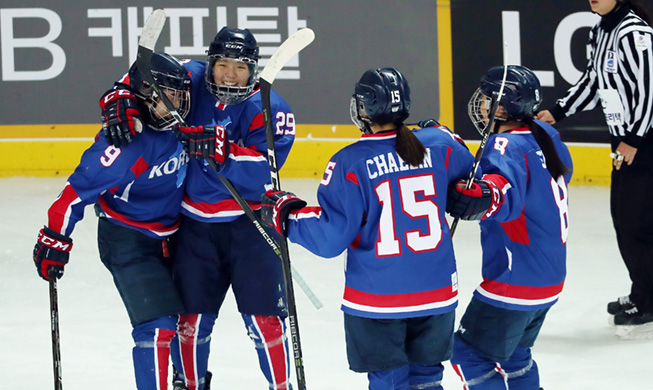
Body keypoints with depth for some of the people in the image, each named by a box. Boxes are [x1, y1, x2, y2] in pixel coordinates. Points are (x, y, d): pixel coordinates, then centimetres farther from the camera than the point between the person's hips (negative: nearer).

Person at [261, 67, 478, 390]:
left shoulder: (351, 163, -15)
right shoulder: (439, 145, -3)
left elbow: (330, 237, -14)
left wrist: (286, 213, 0)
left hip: (376, 301, -4)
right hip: (437, 292, 4)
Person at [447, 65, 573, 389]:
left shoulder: (507, 146, -21)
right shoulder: (545, 137, 5)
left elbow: (506, 190, -41)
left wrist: (476, 199, -57)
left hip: (514, 281, -10)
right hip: (549, 278, 10)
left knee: (470, 356, -2)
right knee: (513, 356, 24)